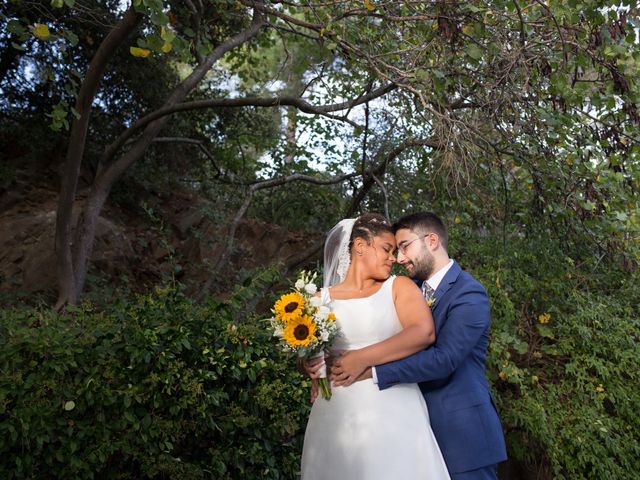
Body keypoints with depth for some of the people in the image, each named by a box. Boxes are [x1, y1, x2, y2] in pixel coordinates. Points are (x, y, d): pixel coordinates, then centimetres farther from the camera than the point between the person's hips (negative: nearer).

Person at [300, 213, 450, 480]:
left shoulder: (400, 287, 6)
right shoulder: (322, 299, 10)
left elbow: (424, 333, -12)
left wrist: (359, 360, -16)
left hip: (393, 414, -1)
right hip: (335, 416, 1)